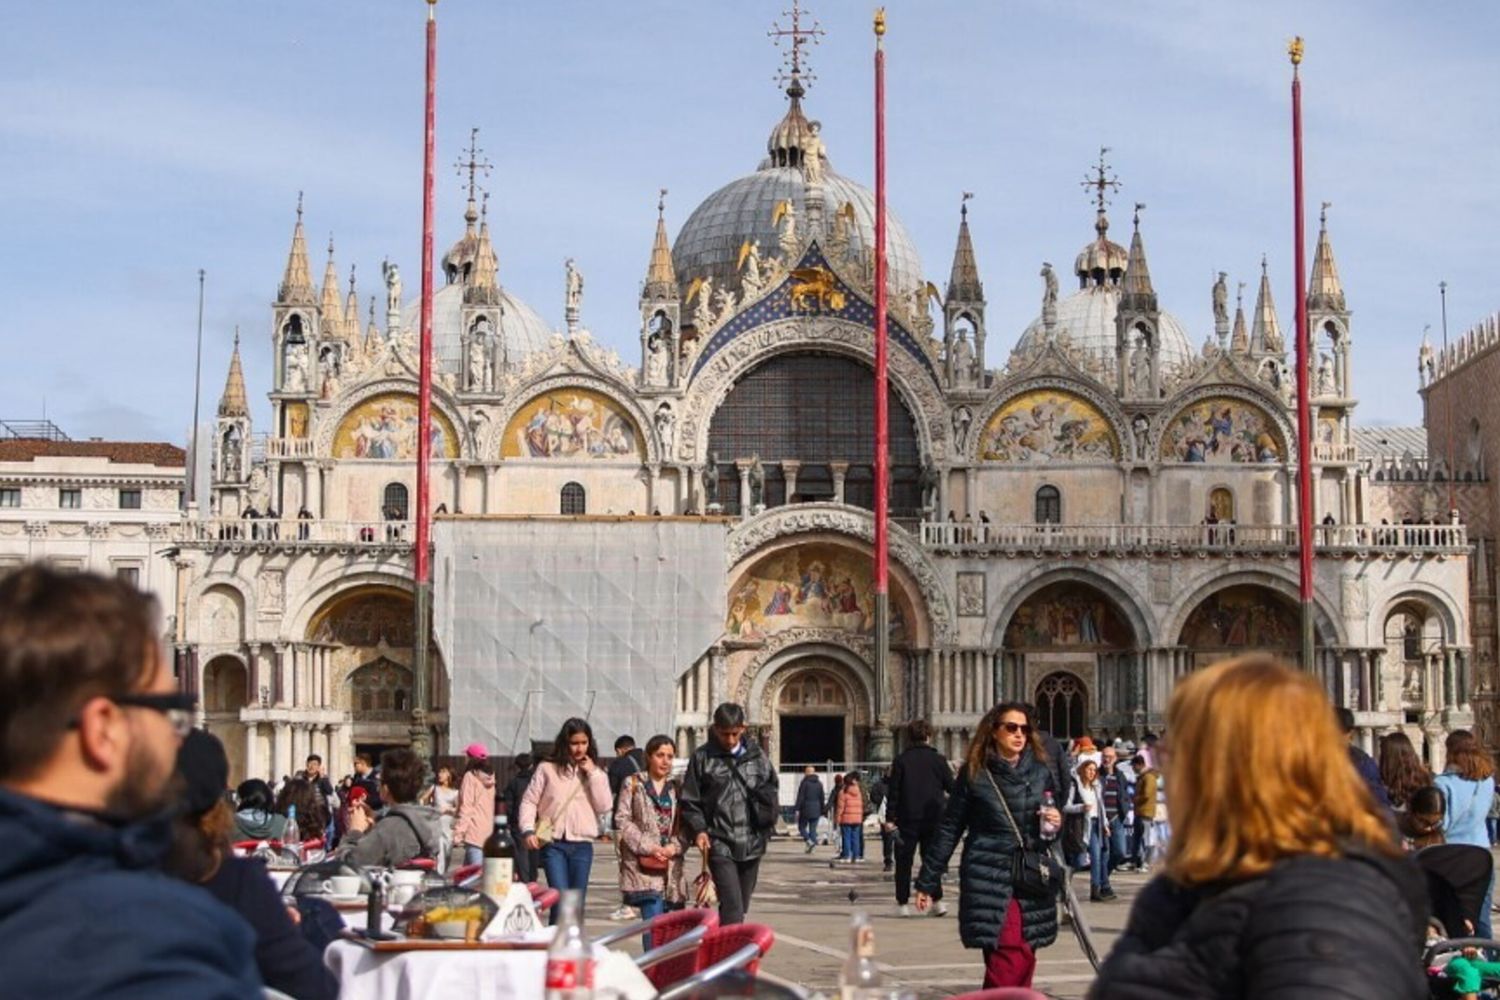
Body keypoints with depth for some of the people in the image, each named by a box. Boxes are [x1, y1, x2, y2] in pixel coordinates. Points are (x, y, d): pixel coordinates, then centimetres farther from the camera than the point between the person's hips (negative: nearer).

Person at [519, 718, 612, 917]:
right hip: (553, 844, -2)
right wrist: (528, 830, -10)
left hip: (582, 845, 2)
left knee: (577, 903, 6)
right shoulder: (548, 770, 4)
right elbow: (529, 801, 4)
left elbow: (604, 806, -1)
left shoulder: (595, 773, 11)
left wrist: (593, 774, -5)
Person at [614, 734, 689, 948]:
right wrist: (648, 847, -11)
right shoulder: (633, 784, 5)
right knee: (654, 919, -16)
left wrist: (675, 846, -9)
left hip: (670, 864, 4)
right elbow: (622, 820, -2)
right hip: (643, 863, -4)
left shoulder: (676, 787, 15)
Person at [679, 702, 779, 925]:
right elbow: (690, 801, 1)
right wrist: (698, 830, -12)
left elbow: (771, 790, 16)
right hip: (720, 844, -4)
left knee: (742, 906, 14)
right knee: (732, 907, -15)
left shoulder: (756, 755, 7)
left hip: (752, 844, 4)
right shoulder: (702, 757, -1)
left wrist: (766, 820, 4)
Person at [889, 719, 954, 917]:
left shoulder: (901, 760, -2)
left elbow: (893, 791, -5)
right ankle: (937, 900, 0)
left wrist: (891, 817, -2)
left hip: (908, 819, -1)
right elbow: (951, 787, 5)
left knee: (904, 861, 6)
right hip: (933, 818, 1)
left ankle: (903, 903, 4)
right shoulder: (937, 759, 0)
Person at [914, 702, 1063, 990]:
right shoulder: (974, 773, 0)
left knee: (1023, 961, 3)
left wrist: (1057, 823, -3)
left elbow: (1055, 816, 21)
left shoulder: (1041, 772, 8)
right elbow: (949, 829, 4)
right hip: (989, 877, -4)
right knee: (1013, 958, -18)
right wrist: (928, 881, 5)